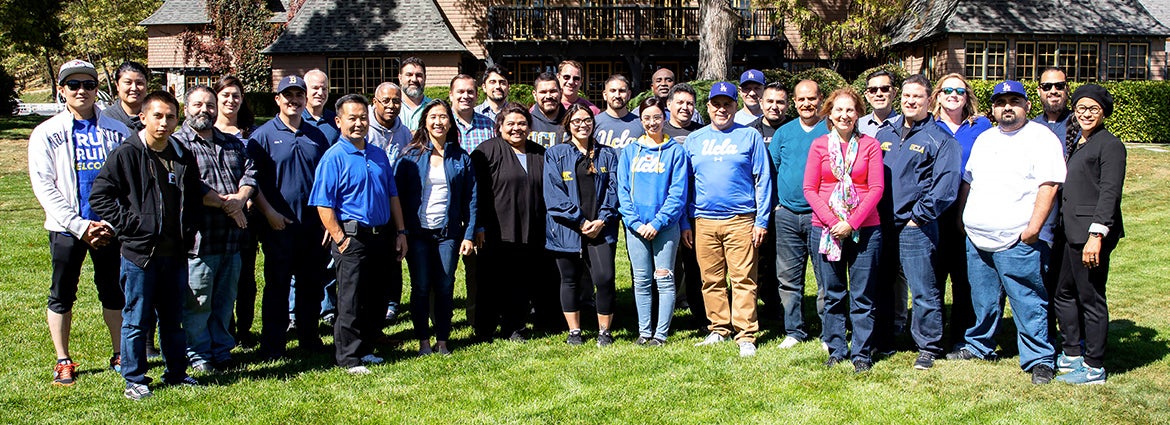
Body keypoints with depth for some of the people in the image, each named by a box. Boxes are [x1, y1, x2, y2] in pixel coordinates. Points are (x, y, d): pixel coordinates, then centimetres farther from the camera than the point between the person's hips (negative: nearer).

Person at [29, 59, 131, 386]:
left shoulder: (117, 131, 6)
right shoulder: (47, 133, 3)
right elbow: (44, 187, -3)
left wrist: (114, 222, -9)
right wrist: (80, 226, -12)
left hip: (111, 227, 1)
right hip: (66, 228, -1)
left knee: (114, 292, 7)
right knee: (62, 294, 6)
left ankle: (119, 355, 18)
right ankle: (63, 362, 16)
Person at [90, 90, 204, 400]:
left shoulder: (183, 157, 9)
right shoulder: (126, 154, -7)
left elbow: (195, 198, 20)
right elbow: (99, 196, -9)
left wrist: (189, 230, 9)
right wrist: (128, 224, -13)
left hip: (175, 254, 5)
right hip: (139, 253, -5)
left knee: (173, 319, 15)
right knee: (137, 320, 5)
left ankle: (176, 373, 26)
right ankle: (134, 380, 16)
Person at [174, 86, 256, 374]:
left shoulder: (232, 144, 18)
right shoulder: (178, 144, -3)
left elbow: (249, 173, 7)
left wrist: (240, 199, -13)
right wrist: (226, 203, -14)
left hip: (231, 237, 6)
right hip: (200, 238, -6)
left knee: (226, 299, 13)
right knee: (198, 301, 1)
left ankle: (222, 350, 24)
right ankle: (199, 355, 14)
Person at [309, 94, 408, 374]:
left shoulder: (379, 154, 12)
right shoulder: (334, 158, -8)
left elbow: (392, 195, 18)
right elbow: (324, 205, -12)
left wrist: (400, 233, 13)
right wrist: (341, 240, -15)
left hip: (381, 237, 7)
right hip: (353, 238, -6)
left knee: (376, 299, 13)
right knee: (351, 301, -1)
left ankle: (366, 348, 27)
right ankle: (348, 358, 9)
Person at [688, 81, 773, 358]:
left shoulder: (750, 136, 5)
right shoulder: (694, 140, 13)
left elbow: (762, 180, 3)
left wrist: (762, 220, -3)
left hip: (740, 220, -3)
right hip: (704, 221, 3)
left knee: (743, 279, -4)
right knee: (711, 280, 7)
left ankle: (746, 336, 1)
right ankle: (719, 328, 19)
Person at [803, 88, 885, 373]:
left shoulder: (869, 145, 3)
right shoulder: (819, 145, 5)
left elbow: (876, 188, -2)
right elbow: (809, 189, 2)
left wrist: (852, 223, -11)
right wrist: (832, 221, -11)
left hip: (865, 229, -1)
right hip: (825, 229, 1)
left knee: (862, 296, 3)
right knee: (833, 295, 7)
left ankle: (862, 353, 12)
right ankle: (837, 350, 19)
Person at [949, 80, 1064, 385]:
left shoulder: (1041, 138, -3)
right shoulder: (984, 139, 19)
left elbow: (1048, 185, -12)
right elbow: (968, 181, 24)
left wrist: (1034, 228, -19)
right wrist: (962, 217, 16)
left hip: (1018, 240, -7)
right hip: (976, 238, 7)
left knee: (1028, 303, -4)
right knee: (982, 299, 17)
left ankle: (1039, 360, 4)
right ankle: (980, 346, 32)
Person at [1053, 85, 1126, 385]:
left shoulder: (1110, 145, -9)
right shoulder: (1076, 143, 17)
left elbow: (1109, 193, -16)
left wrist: (1096, 235, -23)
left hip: (1093, 234, -9)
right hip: (1072, 233, 9)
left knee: (1091, 299, -1)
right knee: (1064, 294, 16)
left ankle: (1094, 367, 9)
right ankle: (1073, 355, 30)